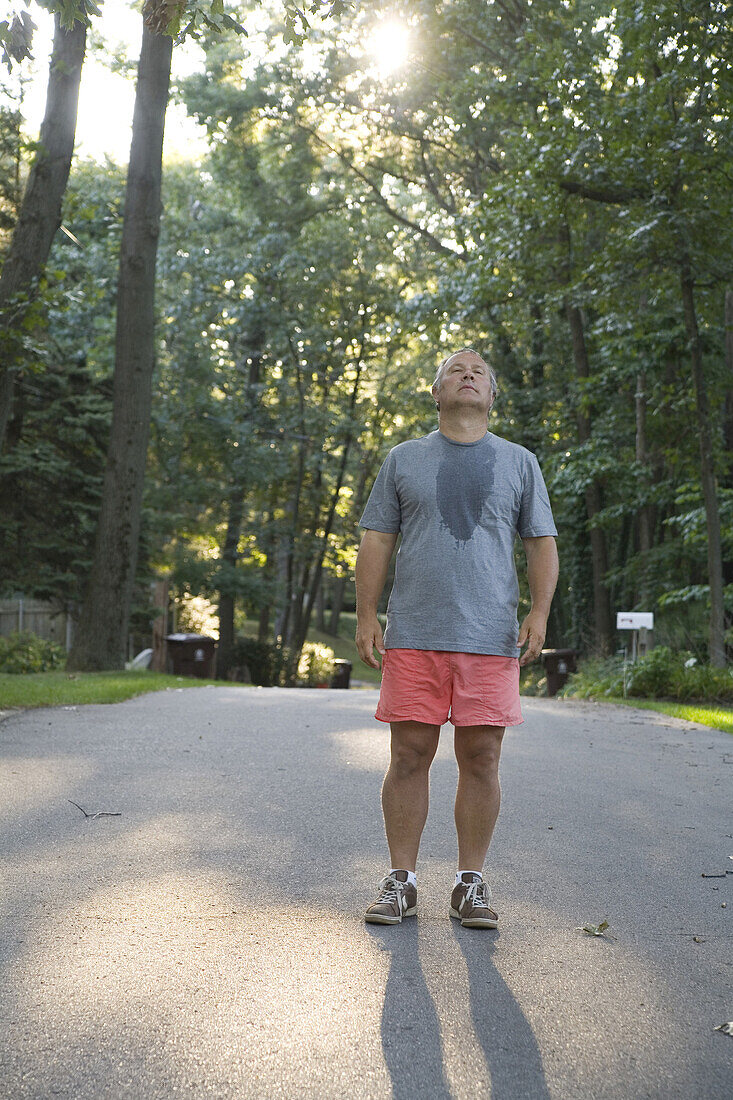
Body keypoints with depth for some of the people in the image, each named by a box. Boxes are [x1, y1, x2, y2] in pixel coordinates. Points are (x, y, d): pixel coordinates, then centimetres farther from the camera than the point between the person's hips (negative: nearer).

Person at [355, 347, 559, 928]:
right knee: (409, 756, 1)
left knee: (481, 760, 2)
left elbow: (542, 542, 10)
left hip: (491, 639, 0)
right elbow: (376, 540, 10)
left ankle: (471, 883, 14)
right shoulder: (404, 459, 12)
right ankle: (401, 881, 12)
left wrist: (539, 611, -3)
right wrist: (366, 615, 1)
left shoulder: (520, 462, 13)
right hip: (413, 637, 0)